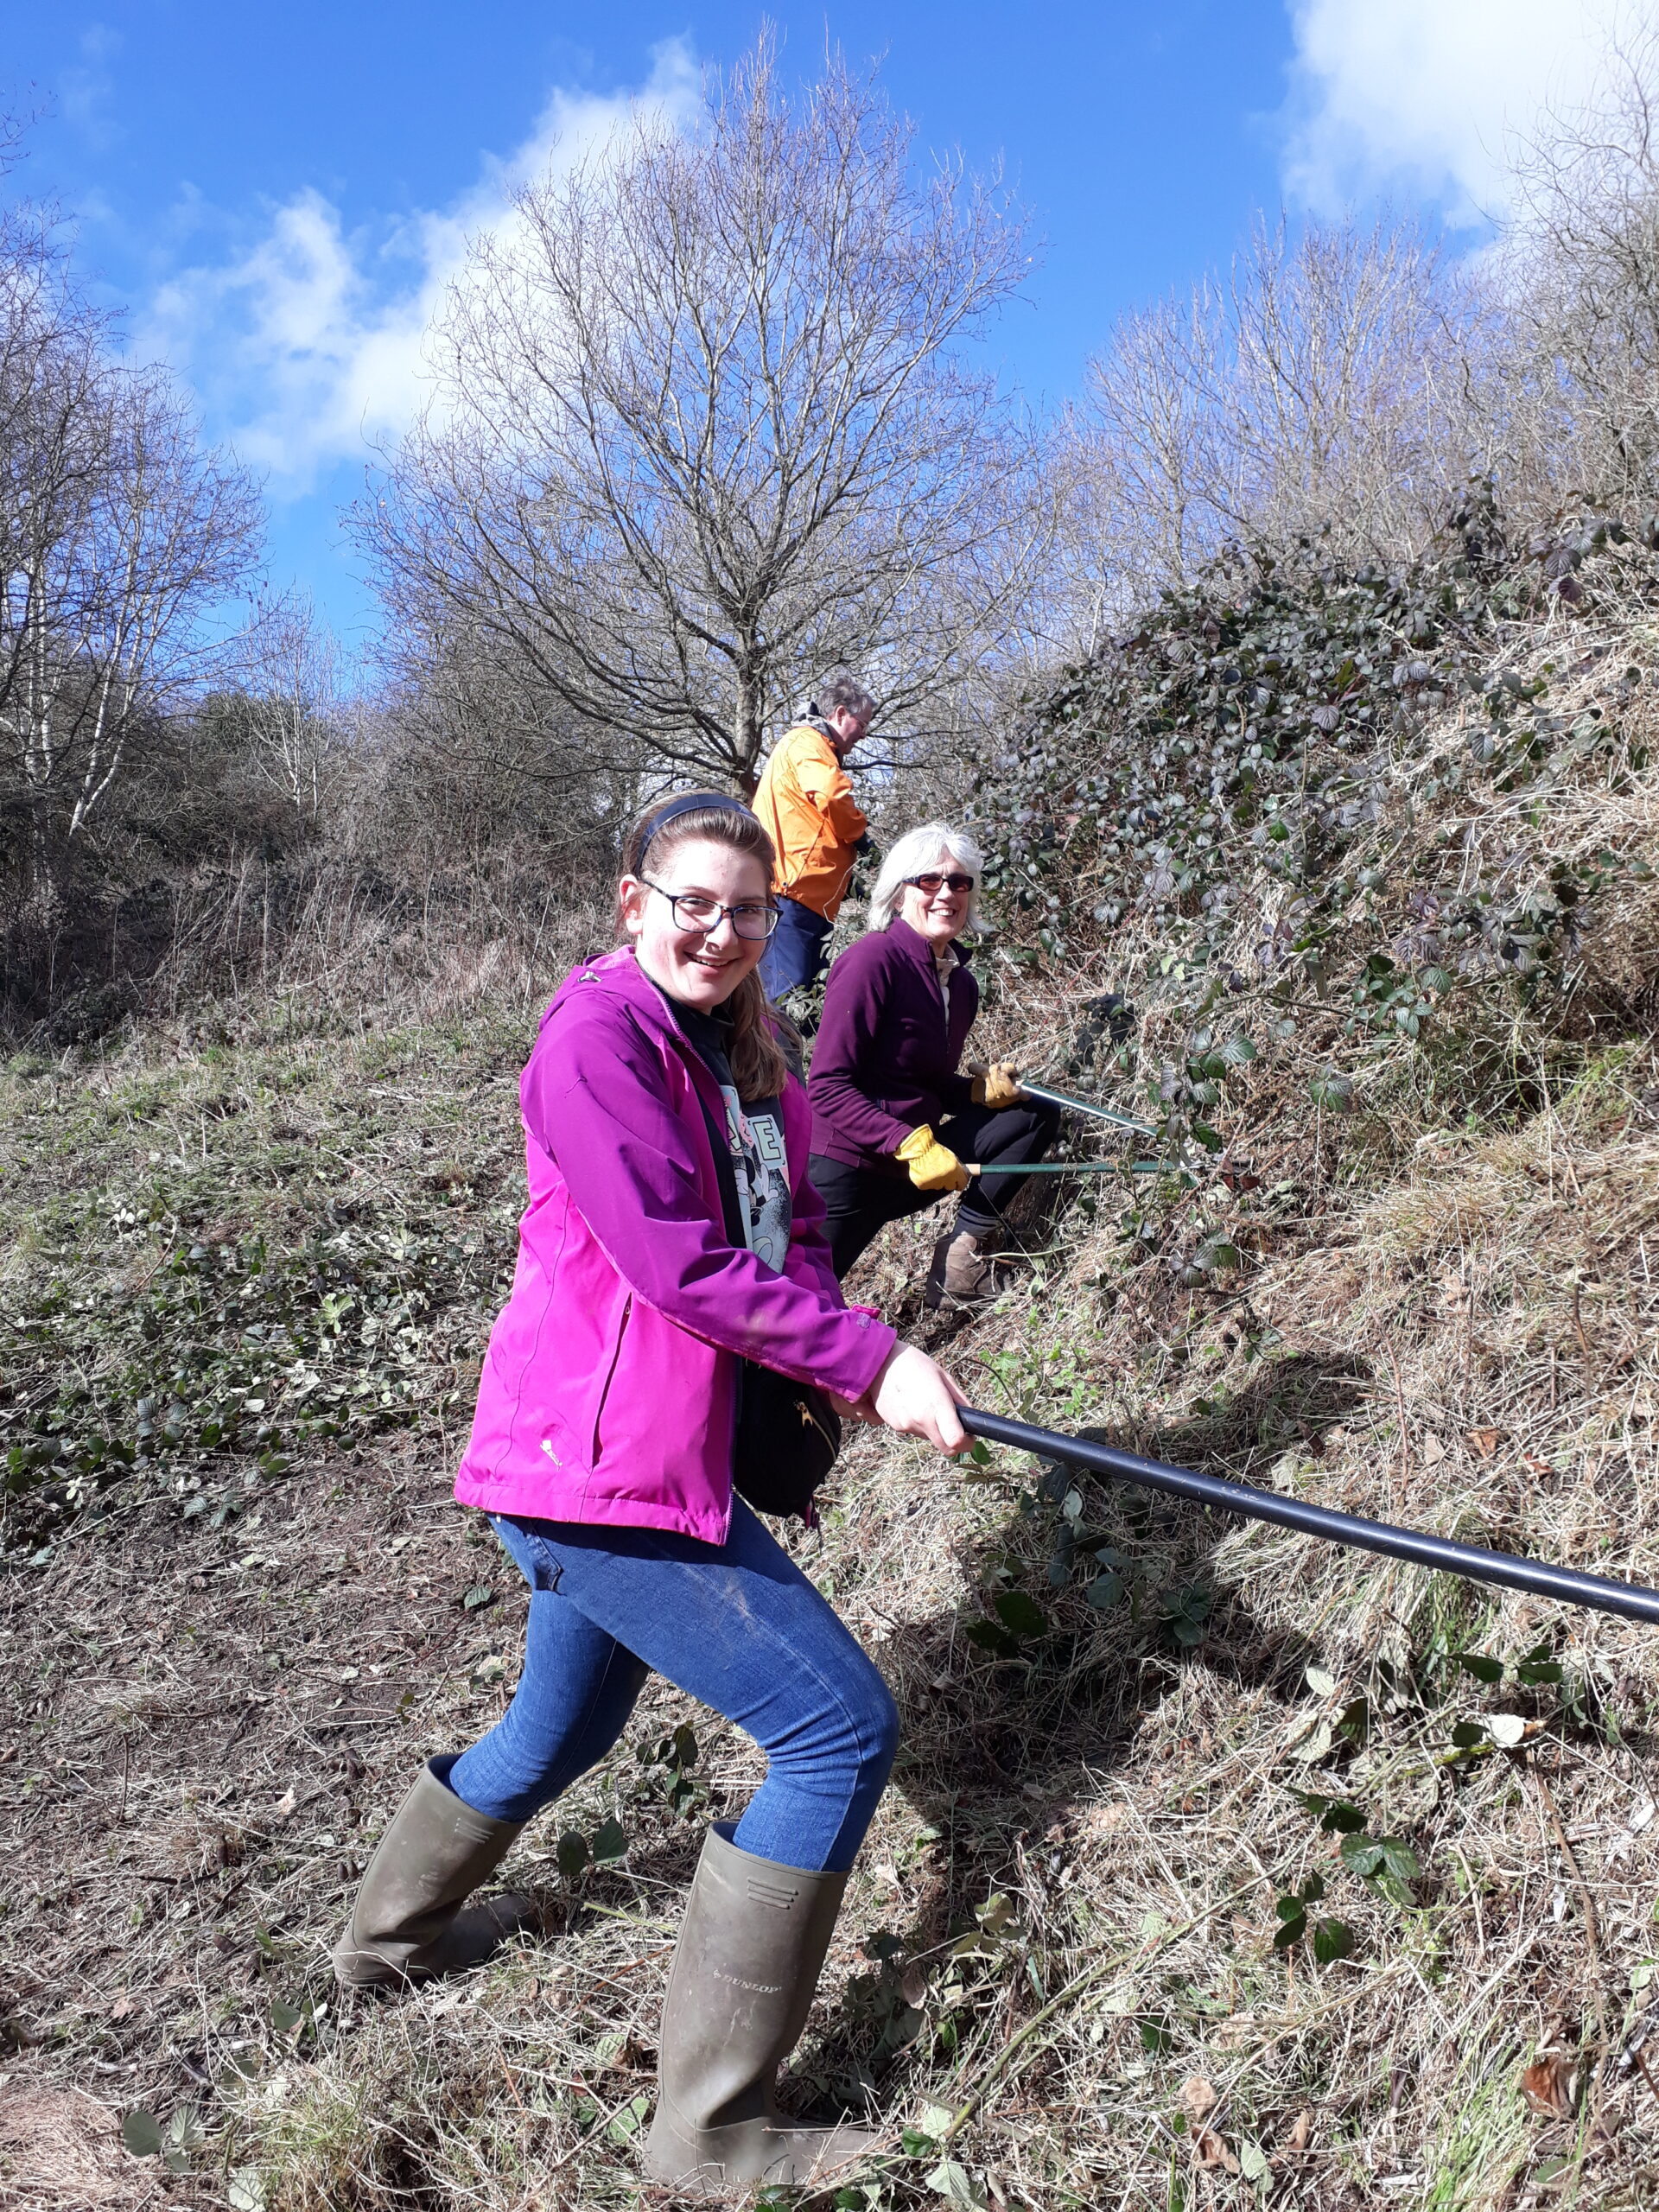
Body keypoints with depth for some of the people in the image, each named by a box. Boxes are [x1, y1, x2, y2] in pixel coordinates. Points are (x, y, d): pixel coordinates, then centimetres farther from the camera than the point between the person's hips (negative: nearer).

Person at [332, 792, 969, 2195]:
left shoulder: (745, 1051, 12)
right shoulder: (599, 1030, -15)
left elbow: (789, 1220, 10)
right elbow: (676, 1260, -22)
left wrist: (838, 1355, -10)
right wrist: (869, 1359, -21)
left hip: (634, 1459, 10)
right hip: (599, 1467, -10)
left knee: (564, 1731, 29)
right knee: (844, 1728, -8)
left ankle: (394, 1933, 56)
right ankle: (714, 2130, 4)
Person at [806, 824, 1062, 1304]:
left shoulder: (961, 983, 7)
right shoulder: (872, 960, -17)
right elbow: (828, 1086, -21)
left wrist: (983, 1088, -3)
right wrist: (912, 1143, -26)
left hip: (911, 1170, 8)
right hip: (848, 1169, -7)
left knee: (1038, 1112, -1)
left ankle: (965, 1252, -3)